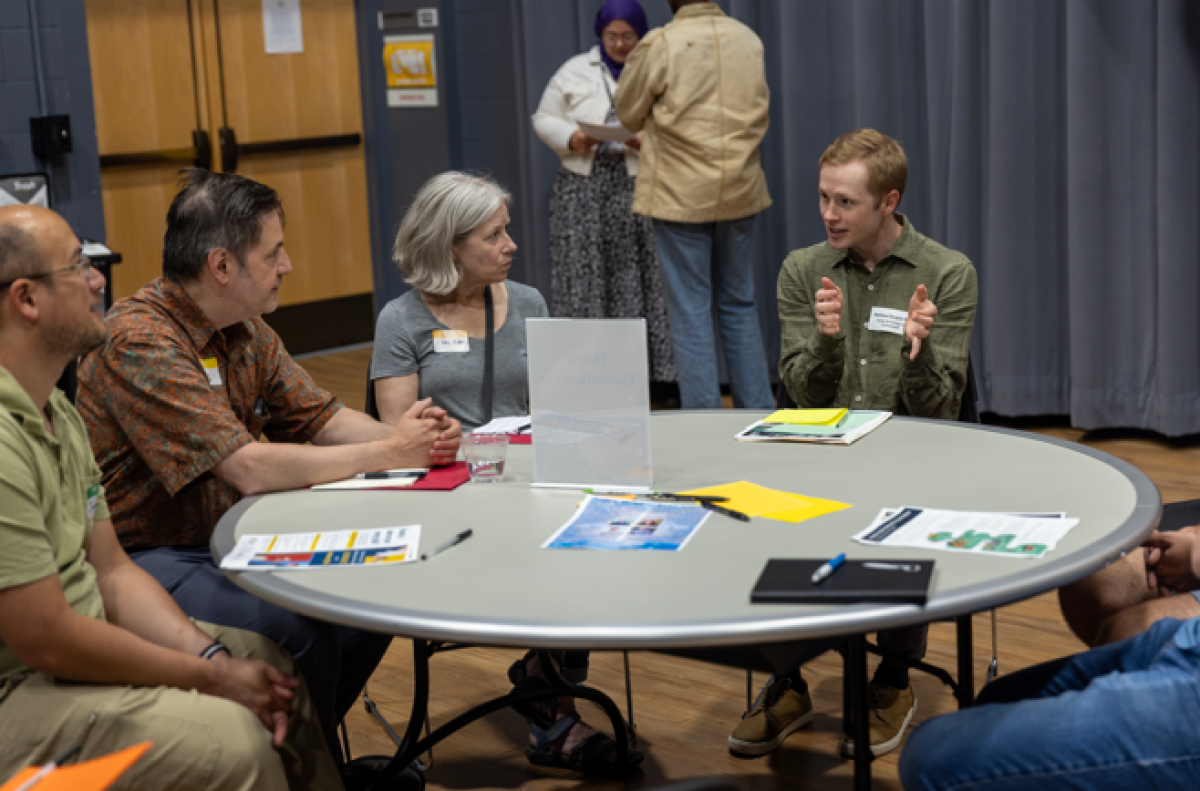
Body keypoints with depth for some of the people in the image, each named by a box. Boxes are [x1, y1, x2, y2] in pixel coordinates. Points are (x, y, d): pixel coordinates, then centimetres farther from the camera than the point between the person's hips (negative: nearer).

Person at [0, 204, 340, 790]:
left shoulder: (56, 412, 9)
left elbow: (111, 572, 10)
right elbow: (47, 640, -24)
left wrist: (212, 655, -4)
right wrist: (210, 677, -14)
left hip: (67, 650, 11)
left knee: (274, 664, 10)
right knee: (231, 741, -24)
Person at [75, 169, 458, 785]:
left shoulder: (246, 330, 6)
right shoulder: (141, 341, -23)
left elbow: (321, 417, 11)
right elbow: (250, 469, -28)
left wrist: (408, 435, -11)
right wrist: (386, 453, -20)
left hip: (225, 541, 9)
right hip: (143, 561, -9)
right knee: (298, 634, -28)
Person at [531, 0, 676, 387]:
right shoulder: (574, 71, 10)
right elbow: (544, 119, 11)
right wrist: (571, 138, -9)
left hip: (641, 188, -1)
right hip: (585, 188, 1)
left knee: (640, 279, -3)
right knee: (584, 279, -3)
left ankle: (656, 371, 0)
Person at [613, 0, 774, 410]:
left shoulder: (659, 45, -12)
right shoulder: (749, 39, 3)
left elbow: (628, 114, 0)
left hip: (681, 194, -4)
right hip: (739, 191, 4)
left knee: (690, 313, 2)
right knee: (740, 306, 15)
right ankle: (759, 415, 19)